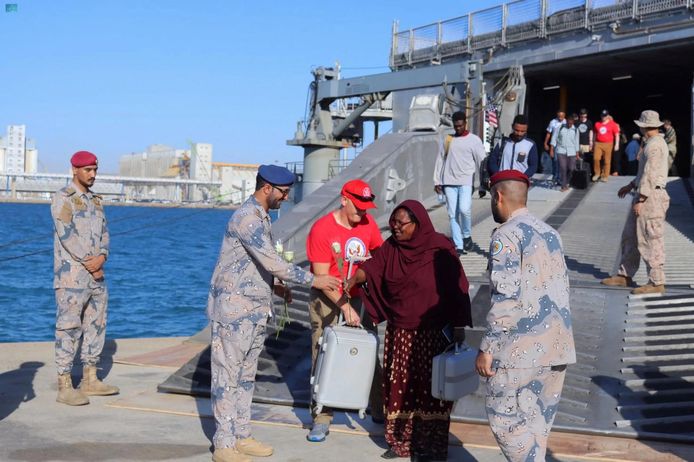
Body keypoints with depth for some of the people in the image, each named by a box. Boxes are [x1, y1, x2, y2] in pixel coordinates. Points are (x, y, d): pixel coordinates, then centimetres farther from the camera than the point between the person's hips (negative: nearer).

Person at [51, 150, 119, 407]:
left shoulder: (95, 200, 15)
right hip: (71, 276, -8)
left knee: (96, 326, 10)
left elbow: (104, 234, 9)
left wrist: (101, 258, -12)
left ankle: (90, 380, 19)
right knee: (69, 329, -6)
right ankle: (65, 387, -2)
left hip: (95, 275, 8)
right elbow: (67, 234, -17)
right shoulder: (62, 198, -7)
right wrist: (91, 265, -16)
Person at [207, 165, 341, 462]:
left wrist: (274, 285, 10)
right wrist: (313, 280, -17)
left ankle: (240, 436, 23)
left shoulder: (260, 216, 13)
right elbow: (272, 261, -23)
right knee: (228, 377, -2)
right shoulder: (247, 217, -19)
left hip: (255, 311, 10)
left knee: (246, 376, 14)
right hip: (234, 310, -10)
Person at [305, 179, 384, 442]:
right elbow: (321, 277, -17)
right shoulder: (322, 229, -17)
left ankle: (380, 411, 19)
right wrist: (345, 307, -21)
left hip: (359, 295, 4)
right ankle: (322, 418, 6)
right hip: (326, 298, -4)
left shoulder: (368, 224, -4)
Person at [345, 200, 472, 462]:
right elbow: (372, 267, -8)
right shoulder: (391, 247, 4)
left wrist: (459, 327, -9)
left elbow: (456, 289, -9)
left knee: (430, 389, 1)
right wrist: (354, 279, -28)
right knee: (400, 386, 10)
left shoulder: (440, 249, -11)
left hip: (433, 333, -5)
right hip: (399, 333, 5)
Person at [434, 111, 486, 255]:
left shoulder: (474, 140, 4)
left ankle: (467, 236, 3)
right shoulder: (448, 140, 14)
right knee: (453, 215, 0)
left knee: (464, 209, -21)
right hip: (449, 182, 4)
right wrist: (437, 181, 10)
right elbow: (440, 160, 15)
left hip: (466, 182, -4)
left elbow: (481, 162, 2)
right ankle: (458, 246, 5)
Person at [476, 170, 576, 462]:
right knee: (537, 422, 14)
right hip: (558, 345, 8)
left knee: (505, 420, -2)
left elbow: (506, 298, -17)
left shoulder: (507, 235, -10)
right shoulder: (550, 233, 15)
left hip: (523, 348, -8)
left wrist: (487, 349, -14)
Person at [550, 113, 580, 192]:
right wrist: (551, 150, -3)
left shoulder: (575, 130, 7)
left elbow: (576, 142, 13)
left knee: (571, 168, -1)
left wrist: (577, 153, 13)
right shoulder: (559, 128, 0)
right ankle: (564, 185, -3)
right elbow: (554, 139, 2)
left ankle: (567, 182, 24)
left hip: (571, 152, 2)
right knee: (563, 168, -11)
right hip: (561, 151, -2)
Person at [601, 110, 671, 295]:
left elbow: (650, 174, -21)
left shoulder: (654, 145, -16)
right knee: (630, 236, 15)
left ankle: (656, 282, -1)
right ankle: (624, 275, 23)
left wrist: (640, 200, -20)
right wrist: (631, 186, 28)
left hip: (650, 197, -11)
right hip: (646, 194, 11)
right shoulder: (654, 143, 16)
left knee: (650, 240, -6)